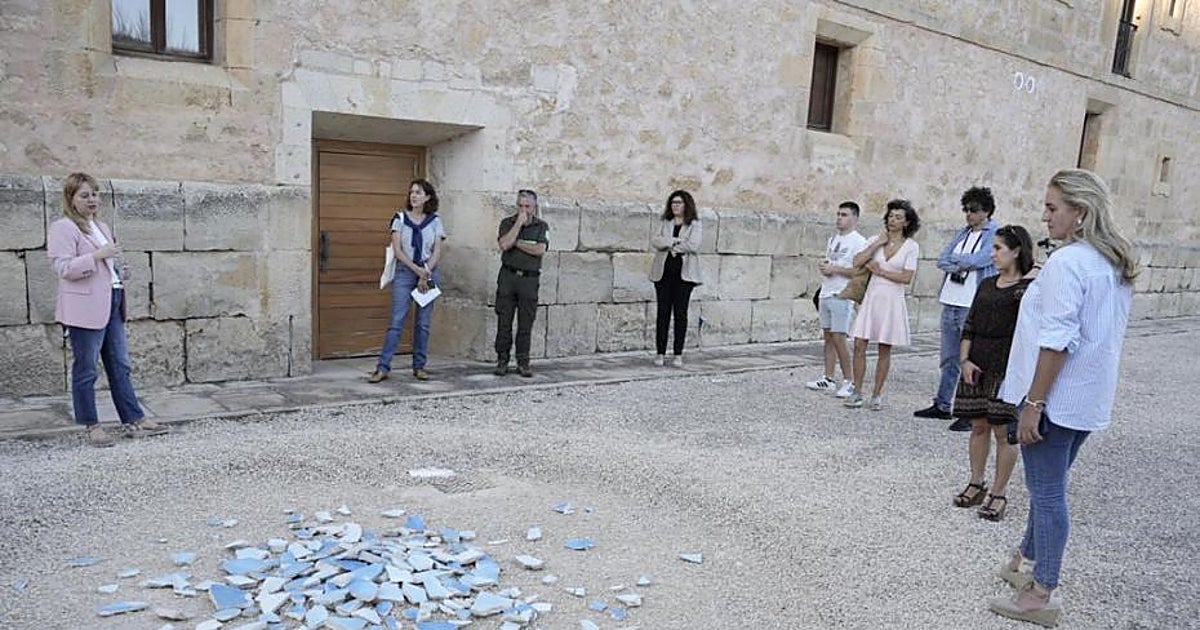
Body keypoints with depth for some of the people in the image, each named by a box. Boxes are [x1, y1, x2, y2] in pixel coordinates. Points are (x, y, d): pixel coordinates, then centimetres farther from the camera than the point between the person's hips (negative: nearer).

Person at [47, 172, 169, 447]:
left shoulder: (101, 227, 21)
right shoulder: (63, 228, -5)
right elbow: (63, 267, -14)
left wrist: (120, 269, 11)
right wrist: (97, 256, -24)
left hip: (112, 303, 8)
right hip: (85, 308, -8)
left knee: (120, 366, 9)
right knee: (86, 370, 0)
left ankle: (133, 421, 13)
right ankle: (91, 426, 9)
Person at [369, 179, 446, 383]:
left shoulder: (435, 221, 5)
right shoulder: (400, 218, 3)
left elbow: (437, 252, 1)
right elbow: (397, 250, -3)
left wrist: (426, 275, -10)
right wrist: (417, 269, -13)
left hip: (429, 273, 1)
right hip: (405, 272, -1)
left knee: (424, 323, 4)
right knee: (397, 321, -6)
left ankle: (419, 366, 13)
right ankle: (383, 367, -4)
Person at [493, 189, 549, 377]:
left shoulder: (542, 226, 6)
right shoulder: (507, 223, 6)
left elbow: (540, 250, -11)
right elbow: (504, 244, -13)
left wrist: (516, 243, -8)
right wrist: (519, 222, -10)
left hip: (529, 279, 0)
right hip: (508, 276, 0)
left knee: (526, 323, 3)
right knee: (504, 321, 2)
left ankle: (523, 362, 11)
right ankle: (502, 360, 11)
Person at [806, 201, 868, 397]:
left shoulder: (859, 242, -8)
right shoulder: (833, 239, 17)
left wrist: (834, 269, -16)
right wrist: (823, 266, 3)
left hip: (842, 297, -8)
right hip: (826, 293, 8)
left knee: (838, 338, -10)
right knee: (828, 337, 9)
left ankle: (849, 381, -1)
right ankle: (828, 379, 15)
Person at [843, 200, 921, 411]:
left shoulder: (911, 246, -1)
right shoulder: (876, 240, 7)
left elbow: (907, 277, -9)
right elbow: (857, 262, -5)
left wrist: (880, 270, -7)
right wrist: (876, 244, -8)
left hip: (893, 300, -2)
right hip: (872, 297, 2)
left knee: (884, 350, 5)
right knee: (859, 345, -3)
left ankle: (877, 395, 14)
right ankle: (857, 393, 7)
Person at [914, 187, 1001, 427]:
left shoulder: (996, 234, -4)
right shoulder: (962, 233, 16)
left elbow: (978, 259, -18)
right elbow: (941, 260, 8)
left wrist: (955, 258, 0)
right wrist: (964, 265, -10)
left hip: (974, 308, -7)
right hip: (950, 303, 7)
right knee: (949, 359, 14)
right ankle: (942, 405, 23)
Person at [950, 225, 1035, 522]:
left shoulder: (1030, 287, -5)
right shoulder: (986, 284, 13)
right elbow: (969, 326, 10)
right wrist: (965, 360, 1)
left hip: (1008, 366, -6)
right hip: (978, 364, 6)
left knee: (1003, 430, 1)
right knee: (978, 426, 12)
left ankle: (999, 493, 12)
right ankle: (976, 484, 24)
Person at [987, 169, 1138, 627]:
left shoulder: (1066, 262, -18)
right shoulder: (1118, 265, 11)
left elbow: (1057, 341, -23)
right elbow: (1102, 333, 16)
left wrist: (1032, 404, -19)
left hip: (1056, 397, -9)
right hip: (1090, 398, 9)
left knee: (1047, 492, 0)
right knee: (1049, 486, 20)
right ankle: (1027, 561, 36)